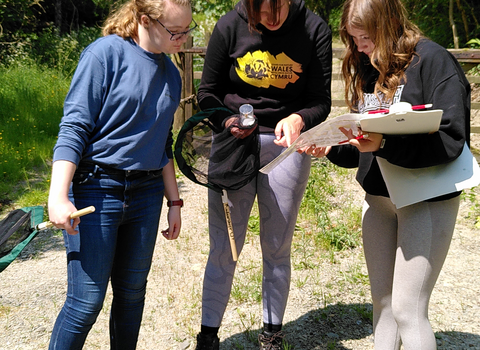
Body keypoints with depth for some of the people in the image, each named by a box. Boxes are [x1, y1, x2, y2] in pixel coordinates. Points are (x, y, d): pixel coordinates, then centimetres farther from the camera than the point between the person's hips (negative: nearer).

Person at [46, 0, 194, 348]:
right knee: (87, 300, -4)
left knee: (132, 293, 12)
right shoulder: (106, 52, -8)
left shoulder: (171, 74, 11)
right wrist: (58, 197, -20)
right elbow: (74, 127, -13)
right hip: (96, 188, -6)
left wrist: (174, 201, 17)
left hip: (146, 194, 6)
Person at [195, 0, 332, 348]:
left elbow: (321, 101, -5)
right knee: (223, 246, 3)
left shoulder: (315, 29, -5)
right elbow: (207, 92, 4)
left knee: (277, 248, 8)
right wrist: (226, 121, -16)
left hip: (287, 146, 0)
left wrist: (299, 119, -27)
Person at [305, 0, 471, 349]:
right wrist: (330, 149, -4)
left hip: (428, 199, -7)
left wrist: (384, 144, -31)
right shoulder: (366, 66, 10)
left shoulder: (434, 60, -12)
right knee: (383, 300, 14)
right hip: (378, 196, 7)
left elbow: (449, 140, -20)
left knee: (407, 308, -5)